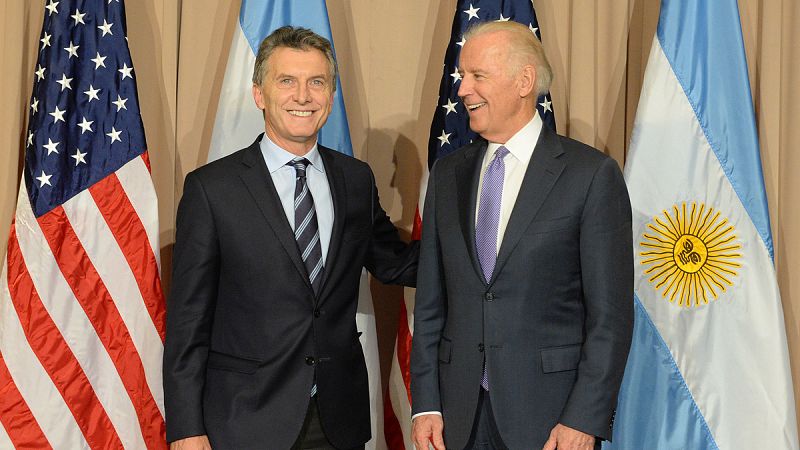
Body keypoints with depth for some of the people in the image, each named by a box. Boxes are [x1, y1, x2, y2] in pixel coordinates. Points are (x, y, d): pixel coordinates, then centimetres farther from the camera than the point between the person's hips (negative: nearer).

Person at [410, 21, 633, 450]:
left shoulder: (592, 174, -6)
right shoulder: (447, 173, 8)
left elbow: (611, 313, -8)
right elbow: (430, 302, 9)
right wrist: (425, 404, 3)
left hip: (550, 415, -4)